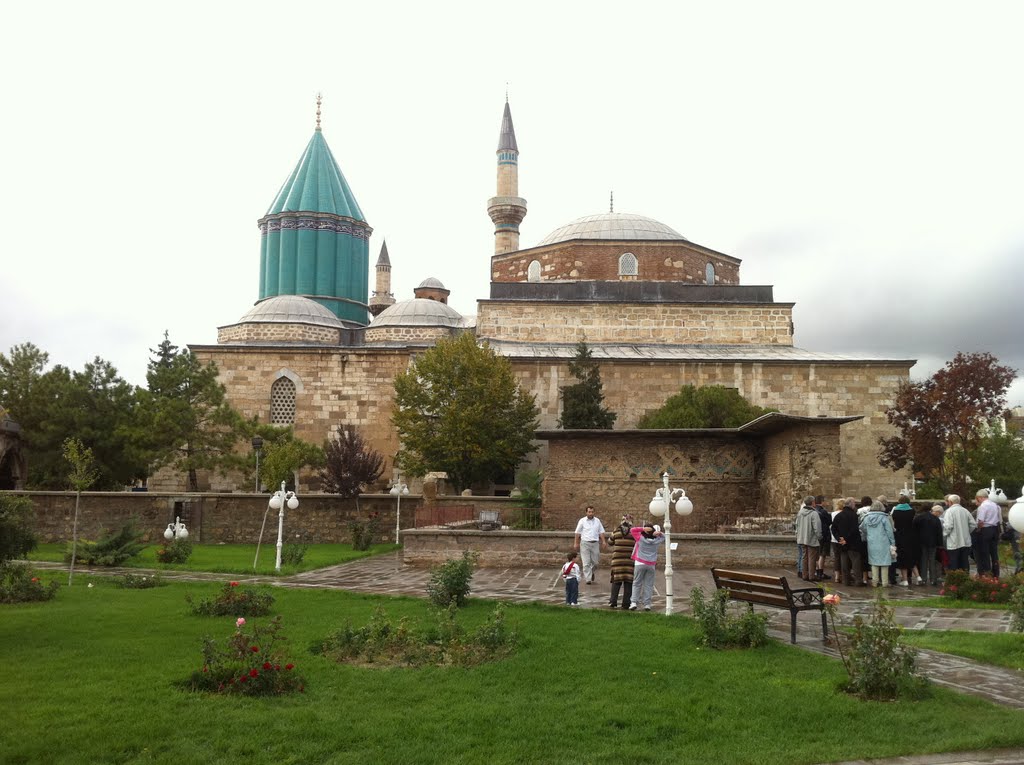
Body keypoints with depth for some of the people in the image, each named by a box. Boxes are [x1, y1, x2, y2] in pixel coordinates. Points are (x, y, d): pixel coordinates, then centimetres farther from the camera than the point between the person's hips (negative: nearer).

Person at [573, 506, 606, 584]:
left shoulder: (597, 520, 10)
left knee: (595, 562, 7)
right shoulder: (582, 521, 2)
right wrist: (577, 544, 1)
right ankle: (588, 579, -2)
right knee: (586, 563, -5)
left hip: (595, 543, 2)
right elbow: (578, 533, 5)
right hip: (585, 543, -2)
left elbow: (601, 532, 12)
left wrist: (603, 541, 0)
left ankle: (591, 572, 35)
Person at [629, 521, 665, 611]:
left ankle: (634, 602, -3)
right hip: (651, 565, 1)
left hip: (640, 563, -1)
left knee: (637, 583, 5)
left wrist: (642, 529, -8)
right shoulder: (657, 541, 0)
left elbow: (632, 530, 2)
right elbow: (663, 538, 20)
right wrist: (659, 533, -1)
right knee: (648, 585, 6)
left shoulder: (640, 539, -6)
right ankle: (647, 604, 4)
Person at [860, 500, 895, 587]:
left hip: (871, 543, 3)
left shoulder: (867, 518, 2)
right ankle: (884, 582, 5)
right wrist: (892, 543, 2)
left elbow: (863, 530, 11)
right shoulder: (884, 518, -9)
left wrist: (867, 539, 24)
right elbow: (889, 531, -6)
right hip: (883, 543, -3)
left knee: (874, 563, 10)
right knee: (884, 563, 3)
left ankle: (875, 581, 10)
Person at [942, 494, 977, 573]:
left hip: (954, 543, -6)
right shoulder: (965, 510, 7)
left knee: (954, 564, -1)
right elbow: (973, 524, 8)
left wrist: (944, 534, -3)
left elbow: (948, 526, -19)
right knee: (965, 563, 12)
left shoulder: (949, 511, -11)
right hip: (966, 542, 6)